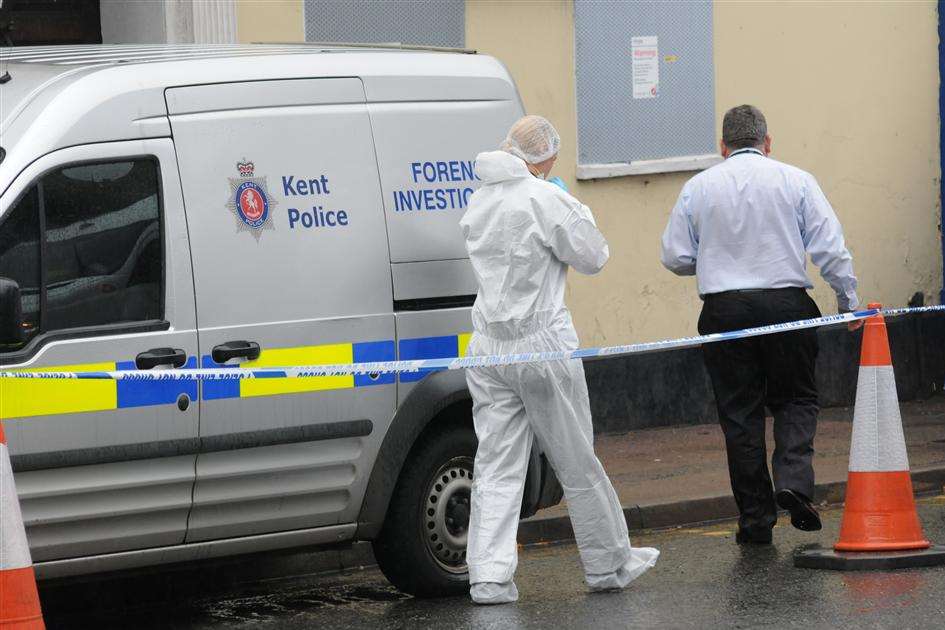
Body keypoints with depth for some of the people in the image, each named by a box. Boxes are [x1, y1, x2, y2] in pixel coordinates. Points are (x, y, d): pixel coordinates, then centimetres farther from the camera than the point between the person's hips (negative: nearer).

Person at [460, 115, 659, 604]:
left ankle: (488, 574, -5)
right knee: (577, 463, 7)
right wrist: (581, 213, 11)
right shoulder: (545, 199, -13)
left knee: (496, 467, 4)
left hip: (488, 345, 6)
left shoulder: (479, 201, 9)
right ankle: (609, 564, 19)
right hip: (542, 343, -6)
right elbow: (591, 257, -6)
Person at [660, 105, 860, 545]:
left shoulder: (698, 187, 5)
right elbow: (831, 249, -2)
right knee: (796, 398, 14)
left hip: (724, 310, 1)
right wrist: (849, 302, 8)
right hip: (786, 305, -1)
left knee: (739, 413, 7)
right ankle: (793, 479, -10)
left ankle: (755, 519, 7)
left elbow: (675, 257, 5)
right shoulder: (795, 181, 2)